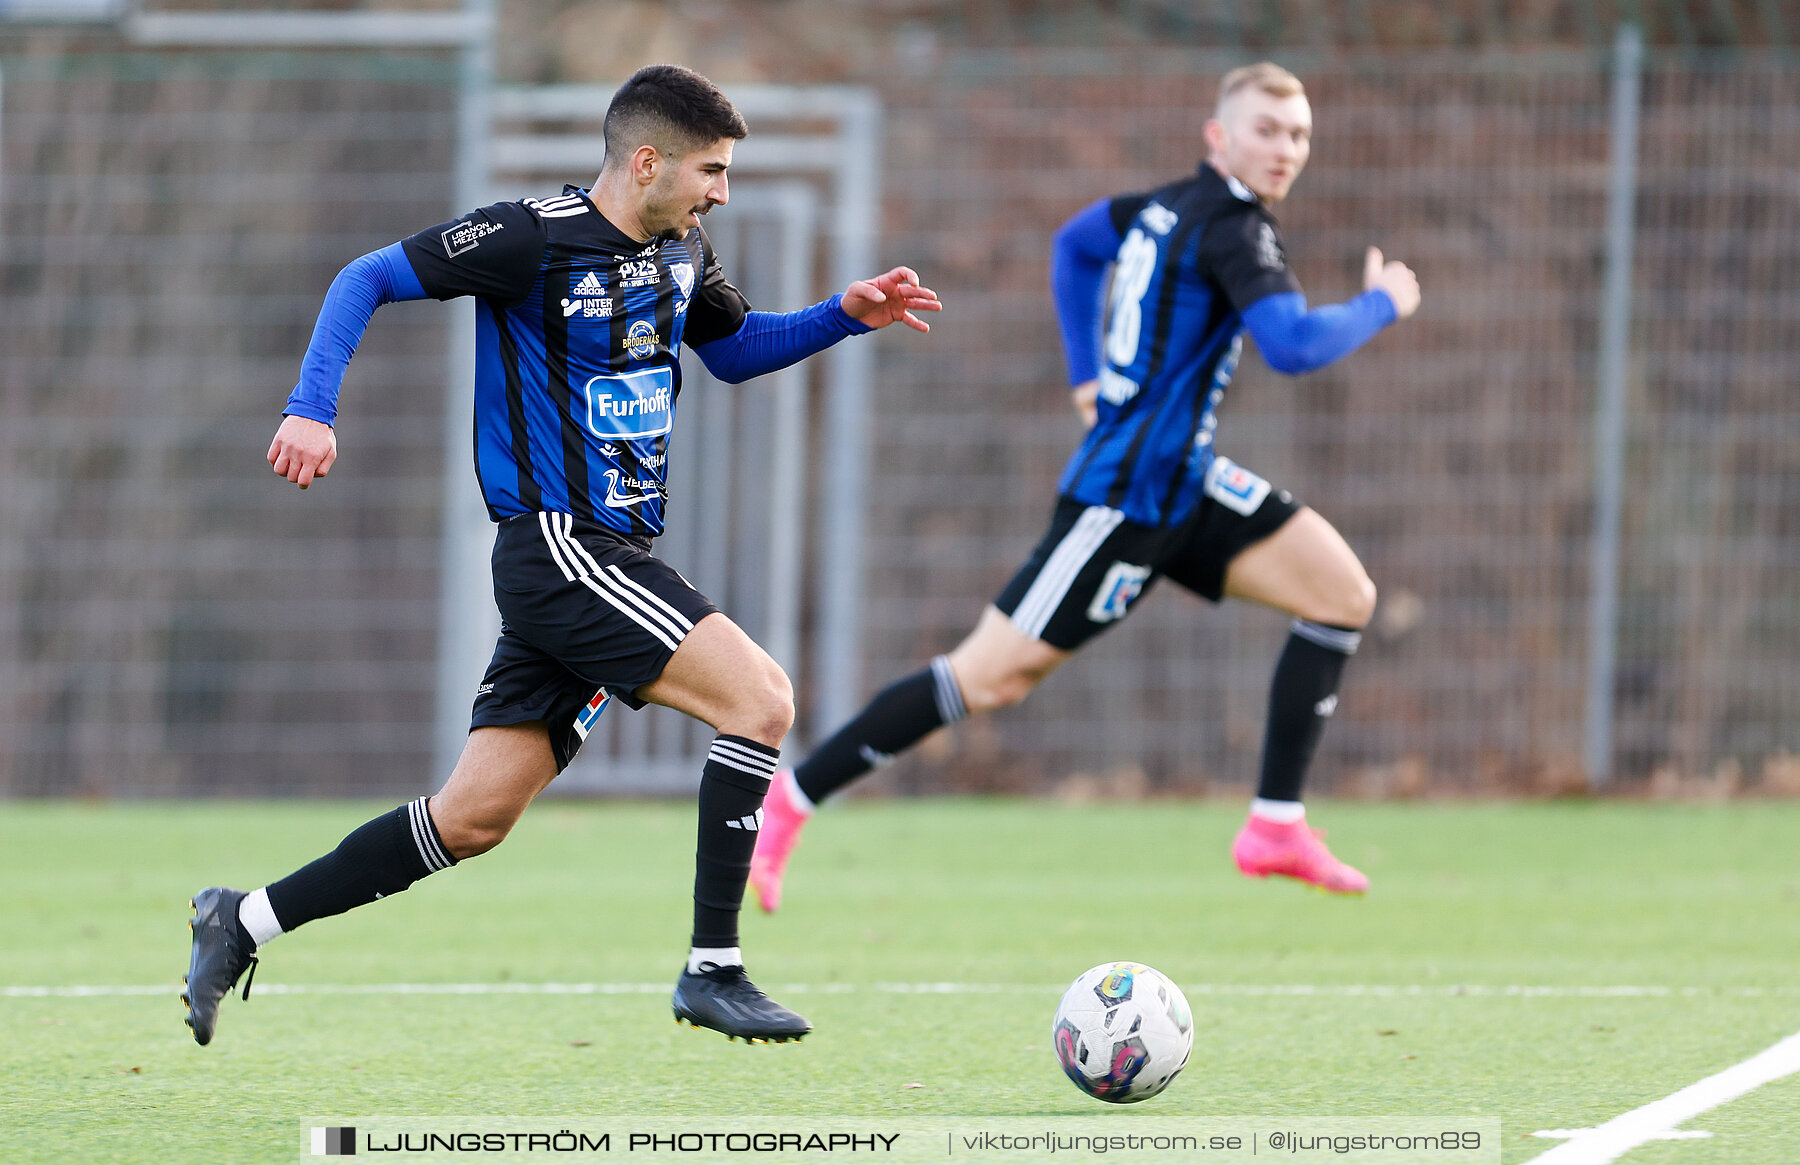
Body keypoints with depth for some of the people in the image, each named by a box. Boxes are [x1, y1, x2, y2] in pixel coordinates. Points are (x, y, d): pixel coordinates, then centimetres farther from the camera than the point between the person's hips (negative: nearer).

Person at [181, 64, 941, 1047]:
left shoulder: (681, 251, 11)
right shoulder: (535, 239, -13)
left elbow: (734, 349, 29)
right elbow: (370, 279, -8)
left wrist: (846, 316, 12)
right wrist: (312, 408, -19)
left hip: (609, 558, 9)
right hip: (556, 549, -9)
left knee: (473, 819, 8)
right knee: (760, 698, -18)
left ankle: (242, 925, 17)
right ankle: (712, 970, -13)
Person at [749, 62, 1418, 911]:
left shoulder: (1177, 206, 10)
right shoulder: (1232, 228, -17)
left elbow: (1076, 242, 28)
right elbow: (1293, 345, -30)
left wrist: (1088, 372, 25)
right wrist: (1379, 306, -12)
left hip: (1182, 483, 10)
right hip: (1130, 492, -10)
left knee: (1343, 593, 2)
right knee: (992, 675, -7)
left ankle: (1276, 827, 2)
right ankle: (787, 802, 2)